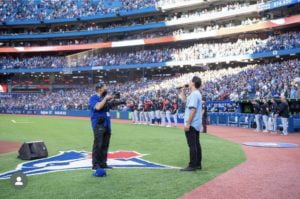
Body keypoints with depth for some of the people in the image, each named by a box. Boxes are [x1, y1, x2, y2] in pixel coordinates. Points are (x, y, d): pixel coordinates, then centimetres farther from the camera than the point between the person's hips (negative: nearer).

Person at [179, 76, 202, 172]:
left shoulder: (194, 94, -15)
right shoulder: (197, 94, 16)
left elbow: (193, 109, -23)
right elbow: (185, 101, 31)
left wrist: (188, 123, -23)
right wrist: (182, 92, 22)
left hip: (192, 124, -10)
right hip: (196, 124, 10)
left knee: (192, 145, -7)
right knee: (196, 144, 12)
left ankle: (192, 165, -4)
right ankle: (198, 164, 18)